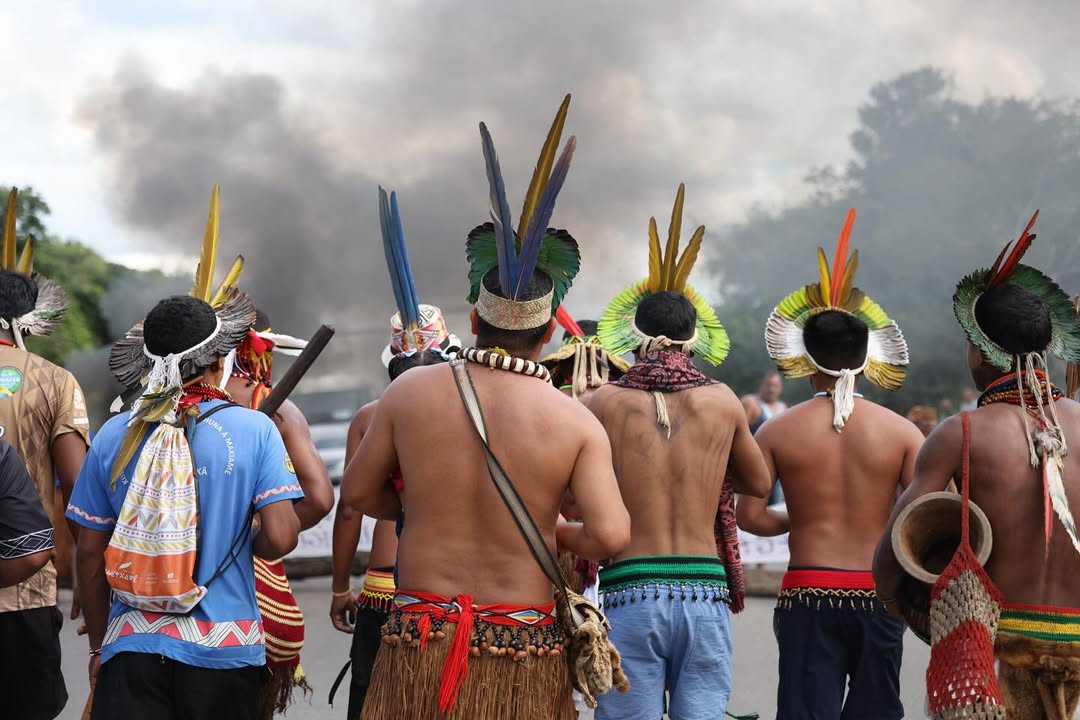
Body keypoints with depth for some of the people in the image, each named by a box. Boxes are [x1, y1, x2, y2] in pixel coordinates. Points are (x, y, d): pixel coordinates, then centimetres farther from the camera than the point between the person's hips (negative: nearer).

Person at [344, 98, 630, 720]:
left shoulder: (411, 392, -2)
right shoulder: (576, 422, -8)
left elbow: (358, 491, 7)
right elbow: (612, 536, -15)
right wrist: (565, 534, 6)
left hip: (421, 643, 1)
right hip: (524, 648, -1)